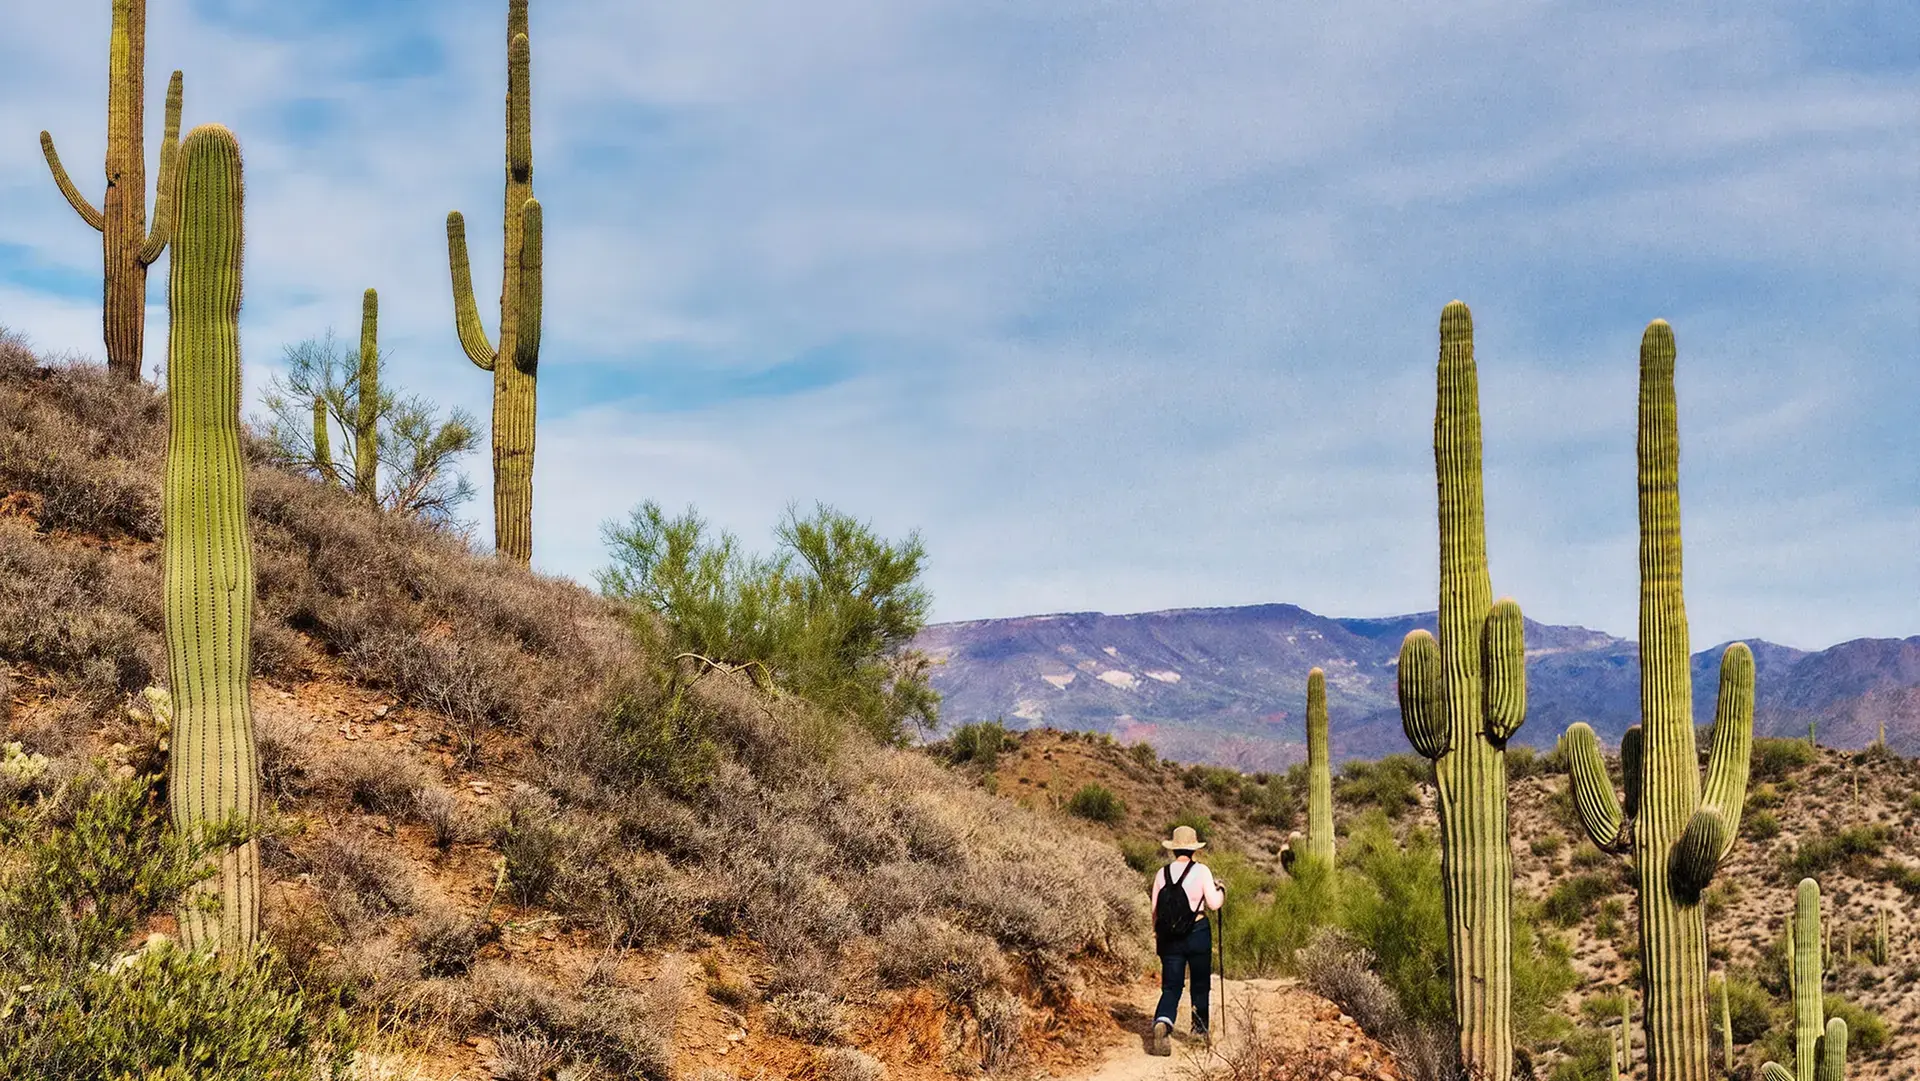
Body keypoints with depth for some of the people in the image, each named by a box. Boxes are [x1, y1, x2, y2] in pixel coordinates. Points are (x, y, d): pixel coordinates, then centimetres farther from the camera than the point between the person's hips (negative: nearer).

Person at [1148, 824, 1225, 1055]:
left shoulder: (1162, 873, 2)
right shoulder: (1201, 871, -7)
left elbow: (1155, 910, 6)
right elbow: (1213, 904, -9)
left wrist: (1157, 936, 20)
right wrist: (1221, 891, 12)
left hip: (1169, 937, 2)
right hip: (1198, 933, -2)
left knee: (1170, 986, 2)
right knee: (1200, 983, 17)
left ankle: (1162, 1023, -25)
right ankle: (1200, 1029, 30)